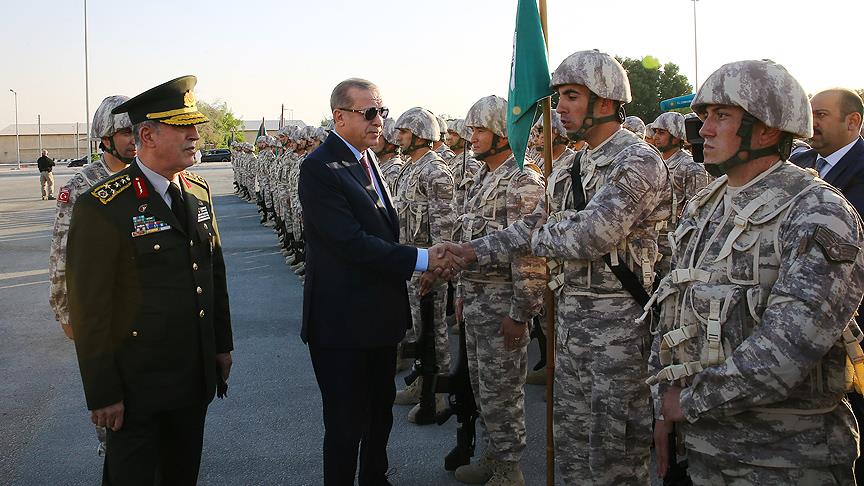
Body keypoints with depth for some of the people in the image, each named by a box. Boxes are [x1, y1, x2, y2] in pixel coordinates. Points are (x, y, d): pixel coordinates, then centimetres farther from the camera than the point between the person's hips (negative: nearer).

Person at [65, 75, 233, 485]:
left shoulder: (198, 191, 4)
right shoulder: (101, 208, -17)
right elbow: (89, 309, -16)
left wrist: (223, 343, 15)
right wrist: (103, 394, -15)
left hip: (196, 376, 6)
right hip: (136, 386, -6)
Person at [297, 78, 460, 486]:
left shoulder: (369, 159, 10)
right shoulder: (319, 168, -18)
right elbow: (351, 241, -25)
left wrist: (428, 261, -1)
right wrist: (422, 259, -23)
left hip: (381, 312, 9)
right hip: (343, 319, -9)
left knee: (380, 413, 22)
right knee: (346, 424, 2)